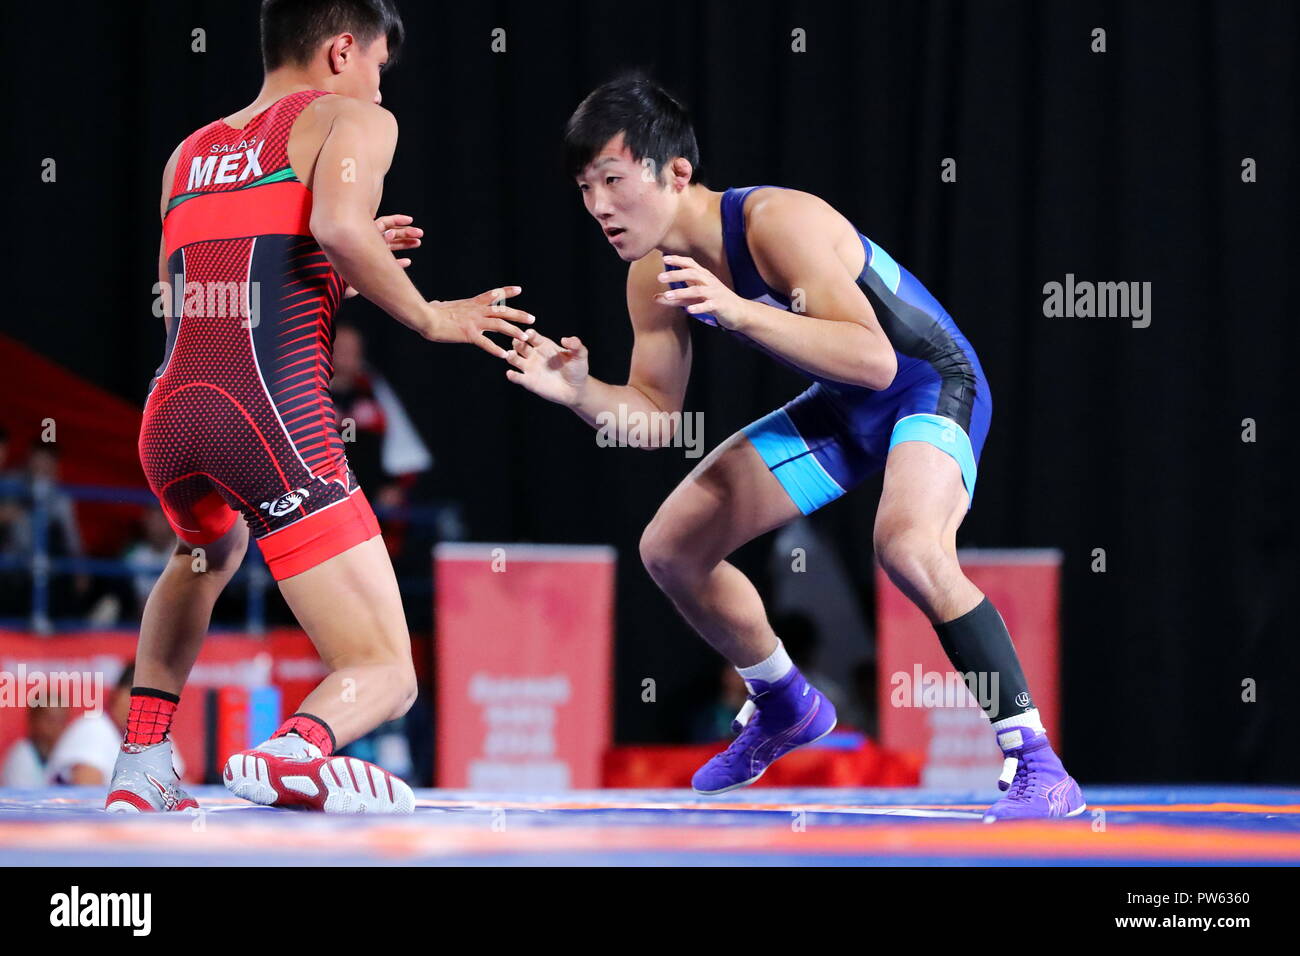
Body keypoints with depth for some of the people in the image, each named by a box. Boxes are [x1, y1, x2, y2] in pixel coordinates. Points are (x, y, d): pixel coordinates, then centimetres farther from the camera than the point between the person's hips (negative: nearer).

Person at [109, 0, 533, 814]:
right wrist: (430, 318, 0)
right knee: (386, 676, -2)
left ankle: (141, 766, 29)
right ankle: (294, 749, -36)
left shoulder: (189, 156, 27)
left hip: (169, 414, 6)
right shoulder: (353, 120, 8)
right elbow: (338, 222, -14)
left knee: (213, 552, 42)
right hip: (277, 412, -6)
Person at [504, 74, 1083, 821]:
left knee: (907, 543, -38)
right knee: (671, 548, 8)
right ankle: (785, 707, 34)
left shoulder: (776, 221, -30)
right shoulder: (655, 277, -6)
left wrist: (739, 311, -47)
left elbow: (874, 359, -38)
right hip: (843, 408, 9)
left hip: (931, 384, -9)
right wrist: (580, 393, -19)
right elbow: (659, 416, 1)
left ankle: (1038, 764, -29)